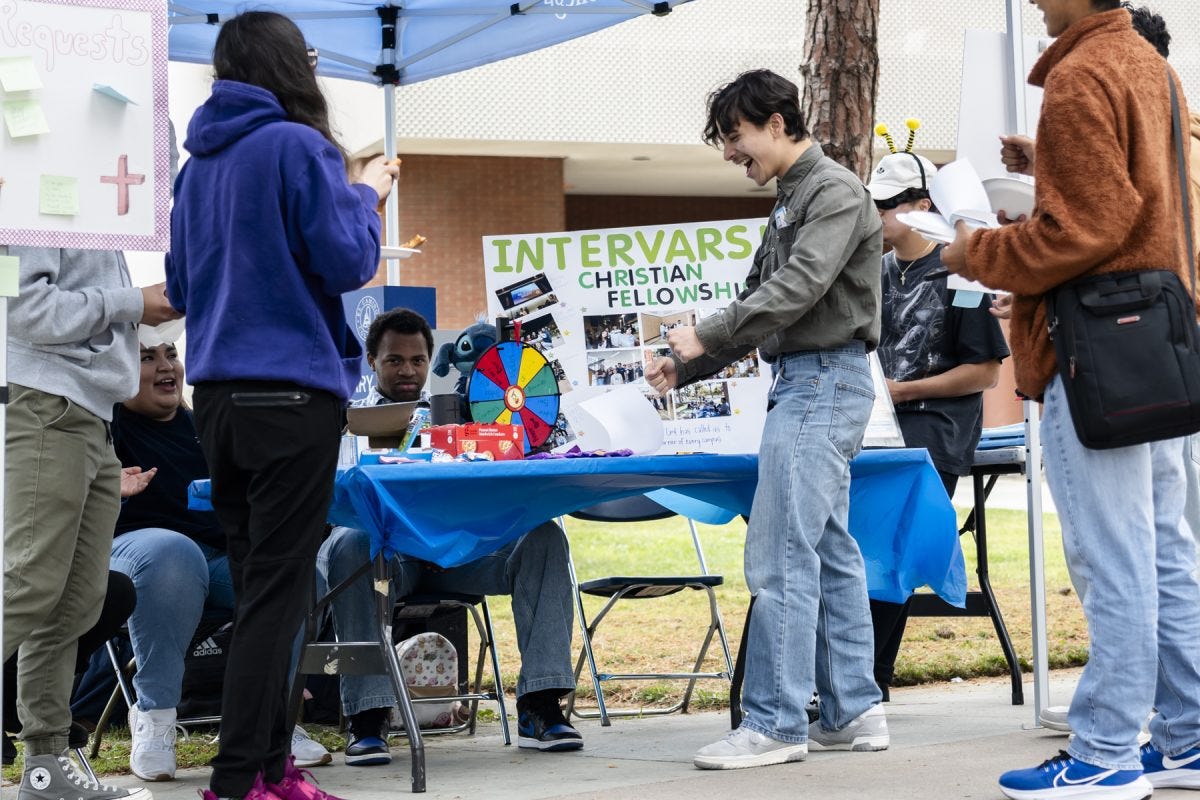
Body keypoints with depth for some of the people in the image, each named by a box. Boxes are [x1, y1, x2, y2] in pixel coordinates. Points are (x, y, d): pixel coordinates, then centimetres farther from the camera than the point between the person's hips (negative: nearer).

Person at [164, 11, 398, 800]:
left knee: (253, 584, 14)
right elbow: (349, 263, -13)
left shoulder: (199, 163, 11)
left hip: (219, 394, 7)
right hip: (294, 391, -7)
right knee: (277, 592, -4)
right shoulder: (298, 146, -10)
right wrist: (365, 193, 4)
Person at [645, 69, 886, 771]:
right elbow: (761, 300, 22)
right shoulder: (792, 201, 20)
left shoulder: (835, 192, -10)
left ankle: (774, 724, -11)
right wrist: (685, 369, 13)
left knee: (780, 558, -12)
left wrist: (706, 335, -15)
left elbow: (796, 289, -20)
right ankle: (853, 711, 14)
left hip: (825, 378, -10)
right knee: (829, 553, 10)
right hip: (804, 381, 10)